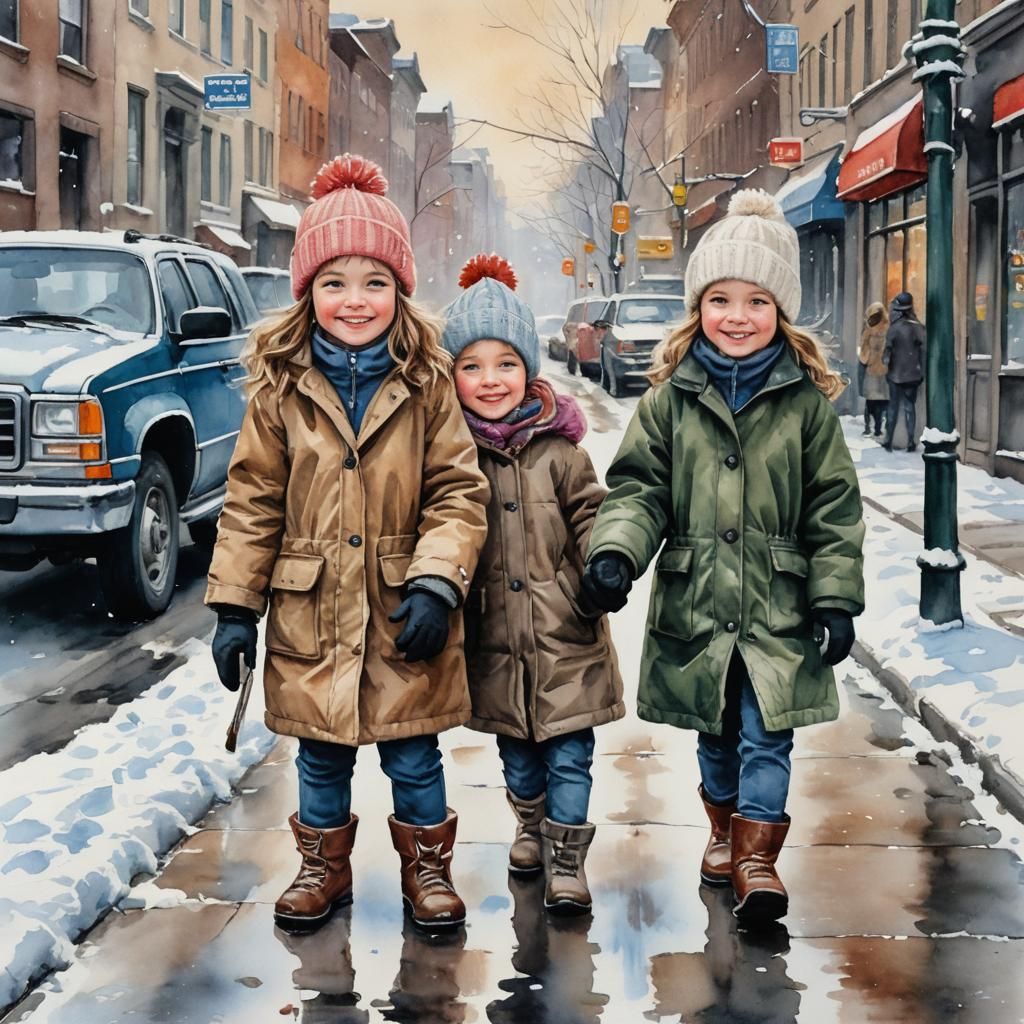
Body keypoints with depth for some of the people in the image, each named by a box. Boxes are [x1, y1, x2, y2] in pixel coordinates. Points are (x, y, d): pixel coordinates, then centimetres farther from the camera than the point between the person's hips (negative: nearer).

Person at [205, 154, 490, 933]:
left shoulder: (428, 383, -3)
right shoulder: (281, 387, -1)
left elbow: (459, 492, -5)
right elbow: (253, 503, 1)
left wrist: (437, 582, -18)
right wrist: (235, 607, -2)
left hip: (405, 617, -1)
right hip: (312, 617, 1)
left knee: (413, 756, 11)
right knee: (322, 756, 16)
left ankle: (428, 866, 31)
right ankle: (325, 866, 36)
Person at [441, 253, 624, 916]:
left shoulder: (559, 452, -5)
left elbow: (592, 519, -2)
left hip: (565, 638, -2)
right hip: (494, 640, 2)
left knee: (569, 755, 2)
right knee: (517, 753, 19)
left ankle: (566, 857, 14)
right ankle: (531, 825, 42)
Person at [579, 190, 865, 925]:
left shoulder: (807, 401, -2)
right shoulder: (670, 399, -1)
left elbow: (834, 508, -1)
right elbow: (639, 487, -2)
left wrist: (837, 599, -5)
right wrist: (615, 551, -20)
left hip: (779, 608, -2)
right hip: (694, 604, 2)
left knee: (766, 735, -2)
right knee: (714, 732, 18)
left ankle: (757, 852, 10)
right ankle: (725, 824, 39)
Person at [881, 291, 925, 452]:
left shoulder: (894, 328, -10)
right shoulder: (918, 327, -7)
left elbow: (887, 350, -9)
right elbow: (924, 350, -6)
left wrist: (885, 361, 10)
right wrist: (921, 369, 2)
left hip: (896, 374, -1)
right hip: (913, 374, 1)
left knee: (893, 407, 8)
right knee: (910, 407, 8)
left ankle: (888, 441, 8)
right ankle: (911, 442, 4)